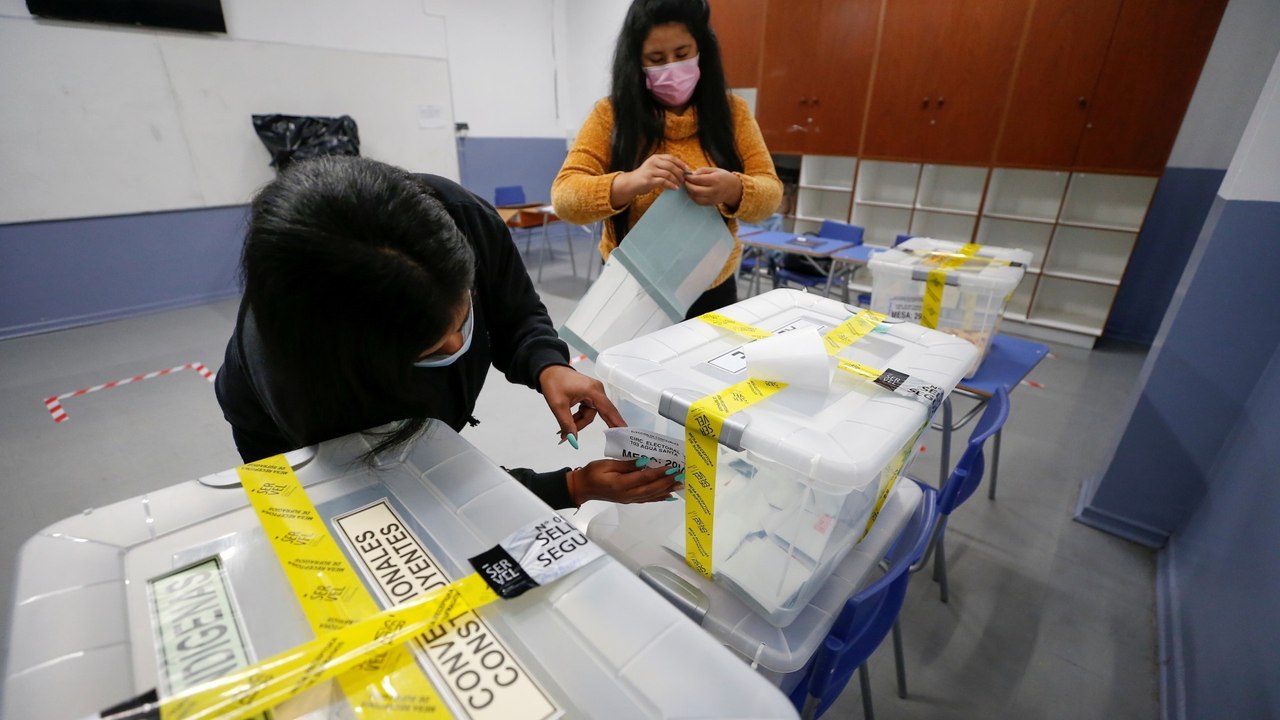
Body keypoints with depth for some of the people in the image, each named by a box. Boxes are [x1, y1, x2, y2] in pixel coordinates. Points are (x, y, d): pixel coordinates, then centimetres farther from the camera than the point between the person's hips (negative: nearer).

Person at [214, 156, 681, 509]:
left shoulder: (463, 216, -35)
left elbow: (517, 316, -16)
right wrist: (573, 487, -38)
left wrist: (548, 367, -38)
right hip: (305, 452, -3)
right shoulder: (298, 372, -42)